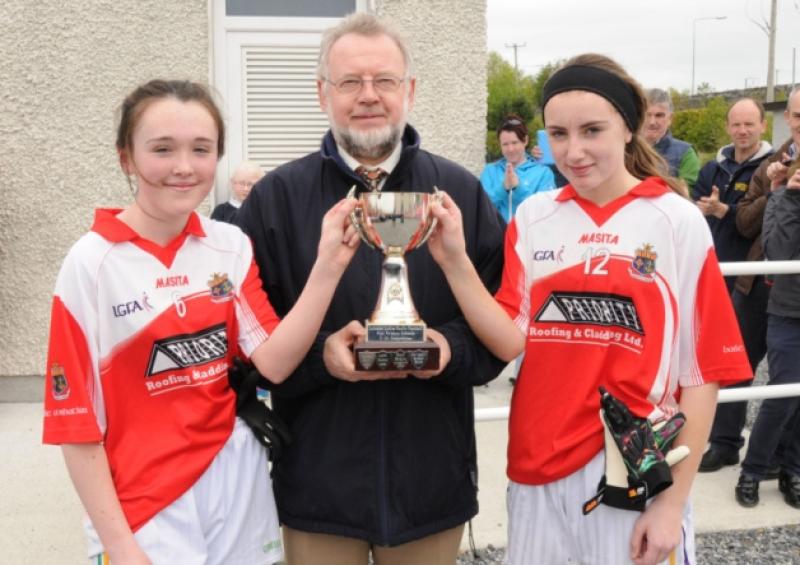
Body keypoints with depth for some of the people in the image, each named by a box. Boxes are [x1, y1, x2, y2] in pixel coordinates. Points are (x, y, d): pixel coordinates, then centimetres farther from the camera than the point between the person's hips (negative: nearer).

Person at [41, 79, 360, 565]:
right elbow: (76, 420, -9)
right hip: (145, 508, -4)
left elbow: (274, 362, -9)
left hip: (237, 488, 4)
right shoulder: (92, 262, -12)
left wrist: (328, 265, -20)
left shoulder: (231, 245, -1)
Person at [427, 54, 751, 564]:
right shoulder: (533, 217, 2)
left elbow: (704, 371, -5)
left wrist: (675, 499, -7)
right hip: (539, 469, 3)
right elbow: (509, 341, -5)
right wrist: (454, 260, -18)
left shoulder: (678, 222, -6)